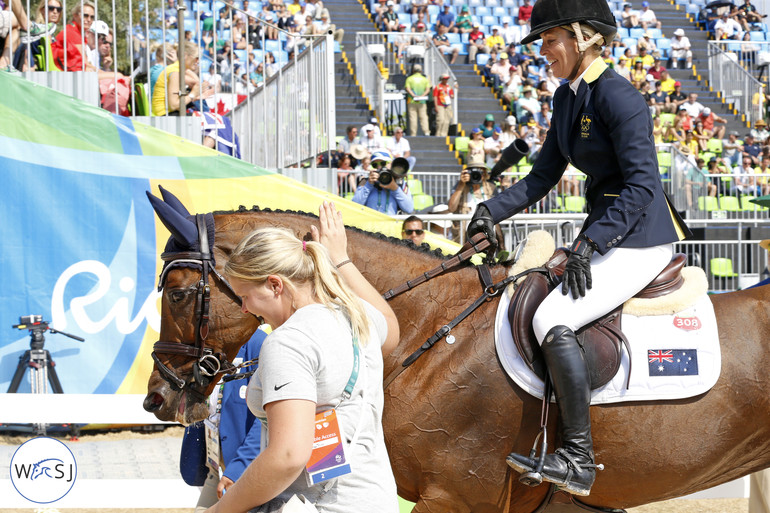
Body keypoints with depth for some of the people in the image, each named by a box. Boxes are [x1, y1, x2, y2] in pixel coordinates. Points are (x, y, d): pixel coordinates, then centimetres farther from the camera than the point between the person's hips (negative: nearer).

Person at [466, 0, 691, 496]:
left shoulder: (619, 97, -18)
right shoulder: (567, 97, 11)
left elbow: (642, 185, -23)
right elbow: (544, 176, 16)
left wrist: (589, 243, -27)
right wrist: (492, 211, 2)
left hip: (641, 239, -10)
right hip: (605, 231, 10)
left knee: (553, 320, -23)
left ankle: (579, 460, -18)